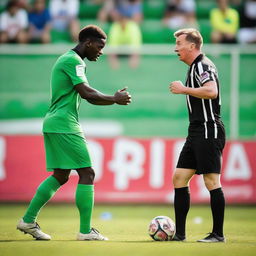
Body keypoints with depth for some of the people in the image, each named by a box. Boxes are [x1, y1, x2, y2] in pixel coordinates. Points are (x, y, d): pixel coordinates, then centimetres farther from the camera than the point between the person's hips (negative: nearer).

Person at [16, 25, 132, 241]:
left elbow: (88, 97, 22)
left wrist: (114, 98, 10)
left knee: (60, 176, 14)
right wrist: (114, 99, -9)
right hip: (65, 125, -10)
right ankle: (85, 231, -6)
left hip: (54, 125, 10)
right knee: (87, 173, -7)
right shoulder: (74, 60, -11)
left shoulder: (67, 59, 22)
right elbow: (86, 93, -20)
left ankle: (28, 220, 14)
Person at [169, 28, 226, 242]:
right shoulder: (195, 67, 20)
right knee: (179, 178, 7)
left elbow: (212, 91, -27)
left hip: (209, 132, -11)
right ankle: (179, 233, 9)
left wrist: (184, 89, -17)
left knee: (211, 181, -8)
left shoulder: (203, 65, -11)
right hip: (196, 133, 11)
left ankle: (218, 234, -4)